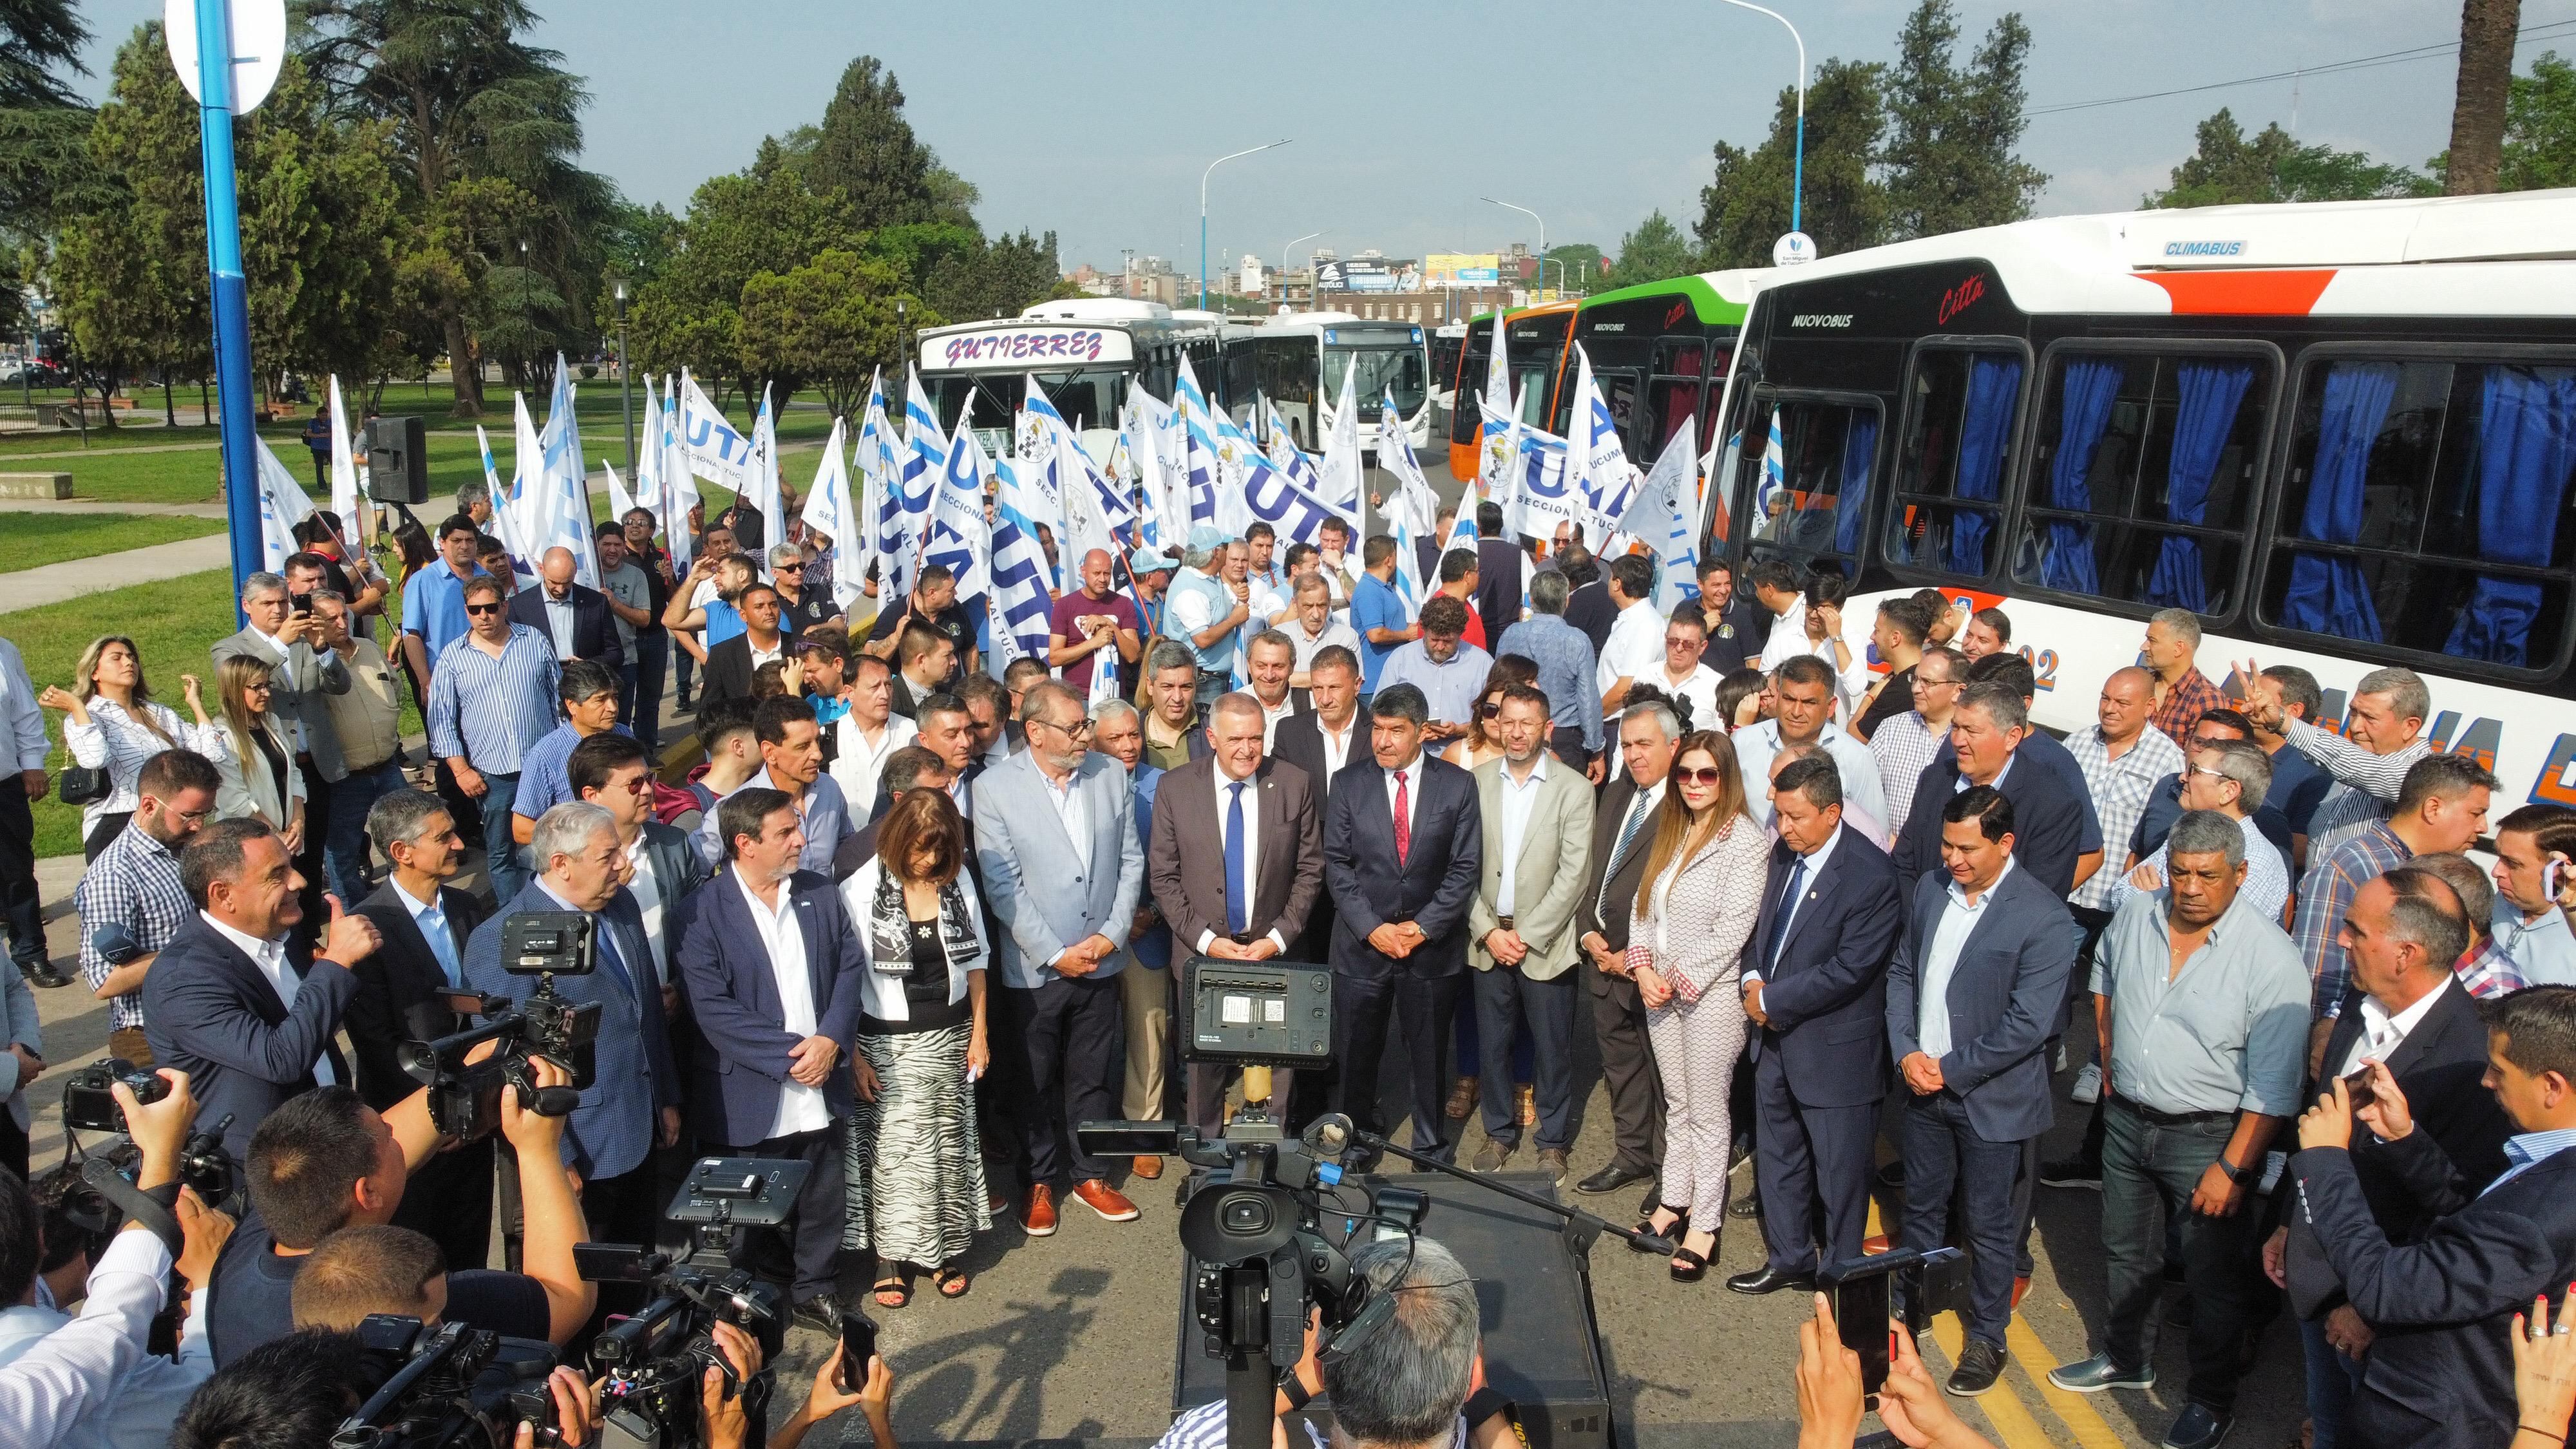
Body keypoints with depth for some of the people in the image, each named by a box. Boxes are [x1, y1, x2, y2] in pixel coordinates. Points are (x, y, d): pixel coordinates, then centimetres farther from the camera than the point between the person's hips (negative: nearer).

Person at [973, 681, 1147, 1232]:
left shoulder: (1111, 775, 0)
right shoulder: (994, 788, -11)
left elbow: (1131, 861, 5)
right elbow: (1002, 886, -12)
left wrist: (1112, 933, -6)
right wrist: (1055, 954, -13)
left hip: (1100, 960, 3)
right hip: (1034, 969, -3)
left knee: (1091, 1077, 15)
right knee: (1034, 1081, 12)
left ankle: (1090, 1174, 31)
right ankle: (1040, 1181, 29)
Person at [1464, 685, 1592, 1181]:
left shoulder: (1573, 788, -6)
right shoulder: (1476, 782, 1)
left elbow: (1573, 874, -9)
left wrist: (1527, 935, -12)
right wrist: (1487, 930, -6)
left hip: (1545, 943, -2)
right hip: (1487, 940, 2)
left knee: (1552, 1048, 6)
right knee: (1492, 1043, 11)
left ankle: (1554, 1142, 23)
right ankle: (1500, 1132, 28)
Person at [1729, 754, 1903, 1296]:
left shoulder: (1871, 877, -23)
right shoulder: (1785, 854, 1)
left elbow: (1848, 970, -25)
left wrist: (1772, 1000, -18)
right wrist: (1753, 977, -6)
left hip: (1835, 1048, -8)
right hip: (1777, 1039, 8)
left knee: (1840, 1171, 10)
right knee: (1777, 1158, 21)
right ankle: (1789, 1259, 40)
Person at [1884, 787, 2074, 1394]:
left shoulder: (2044, 917, -20)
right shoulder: (1931, 888, 0)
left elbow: (2029, 1024, -21)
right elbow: (1902, 971, 8)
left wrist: (1950, 1069, -16)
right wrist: (1906, 1052, -6)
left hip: (1991, 1097, -5)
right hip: (1923, 1086, 5)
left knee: (1988, 1225, 11)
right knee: (1920, 1206, 20)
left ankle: (1987, 1336, 30)